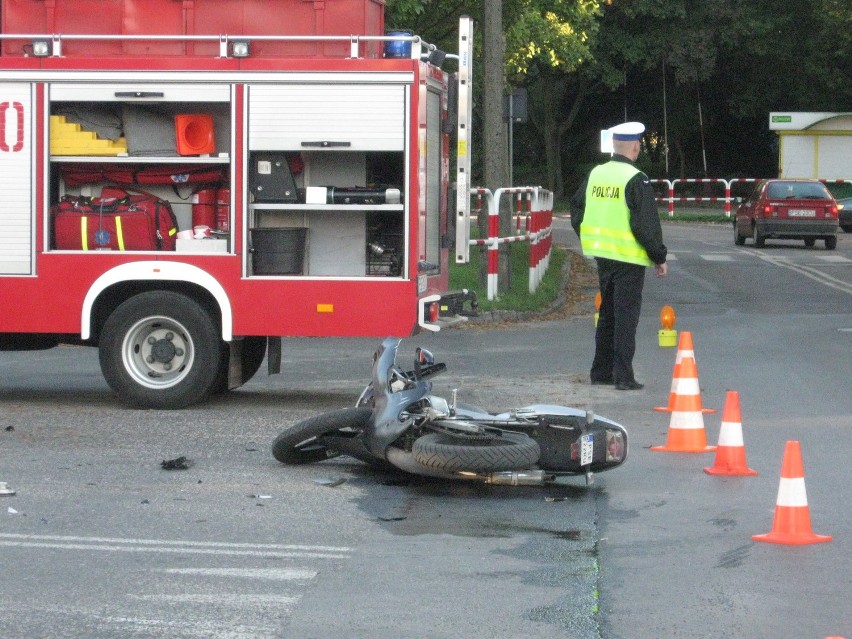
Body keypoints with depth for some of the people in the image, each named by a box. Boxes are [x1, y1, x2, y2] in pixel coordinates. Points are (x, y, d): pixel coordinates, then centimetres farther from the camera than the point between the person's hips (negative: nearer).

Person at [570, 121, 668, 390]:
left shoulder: (595, 174, 7)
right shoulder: (636, 180, -15)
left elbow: (576, 210, 16)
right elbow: (646, 225, -16)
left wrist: (591, 243, 25)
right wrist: (660, 257, -6)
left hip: (602, 256, 7)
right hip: (628, 257, -7)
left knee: (607, 313, 17)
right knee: (626, 315, -2)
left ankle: (601, 371, 23)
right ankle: (623, 376, -3)